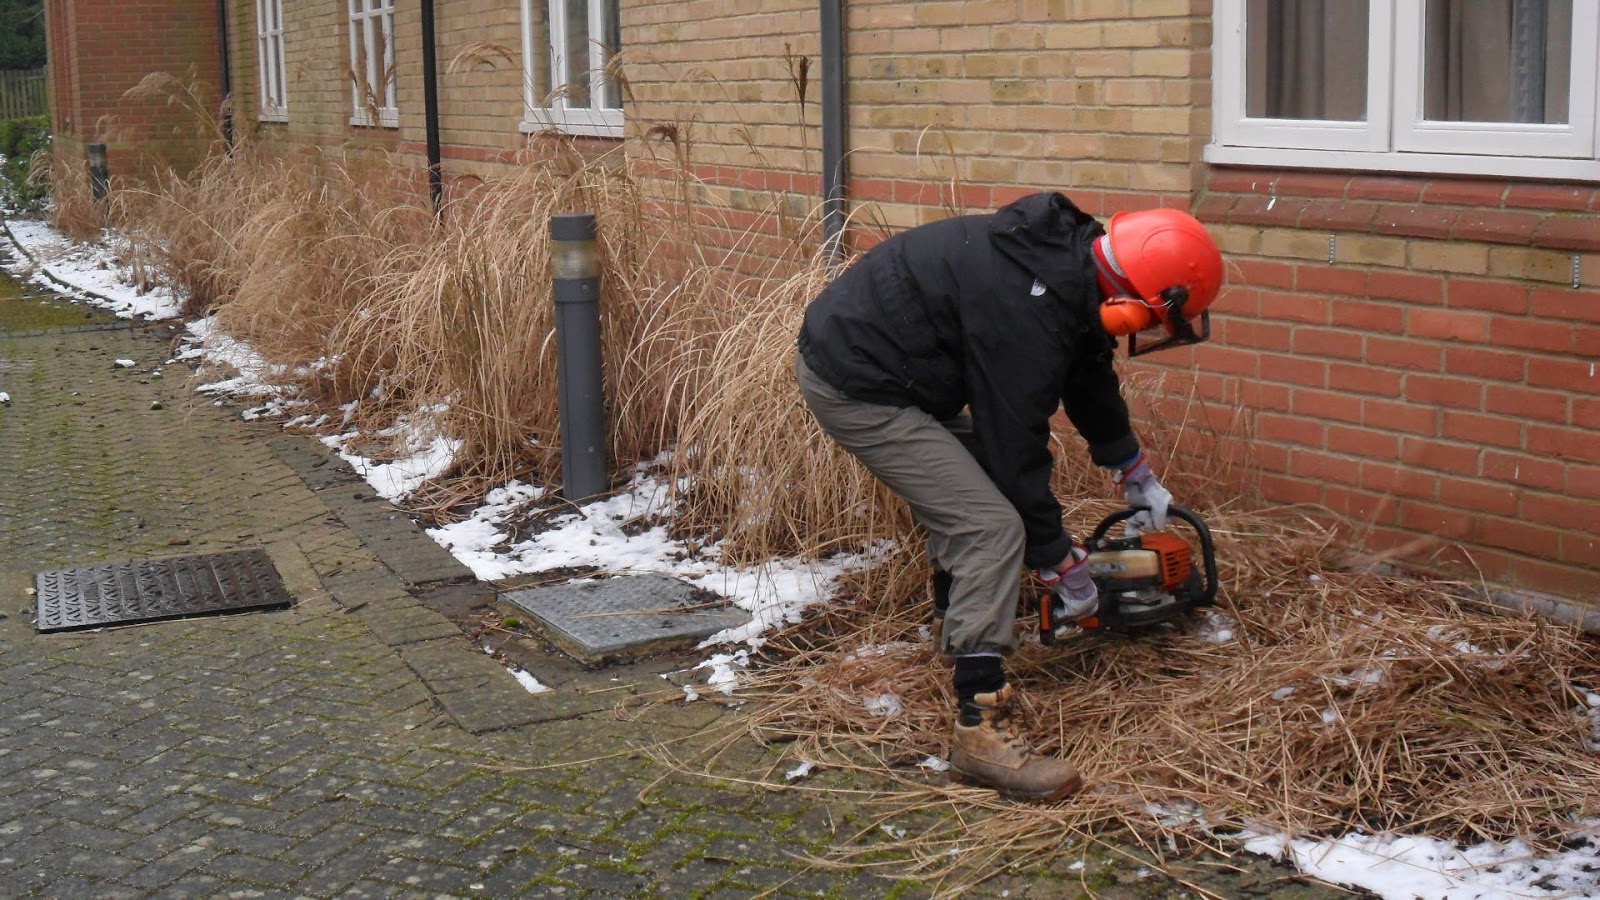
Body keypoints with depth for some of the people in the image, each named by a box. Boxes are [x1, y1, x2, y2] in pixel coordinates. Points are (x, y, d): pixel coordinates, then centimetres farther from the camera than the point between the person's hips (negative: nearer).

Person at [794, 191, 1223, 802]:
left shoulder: (1073, 257, 1)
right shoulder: (1027, 318, -28)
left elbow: (1090, 376, 19)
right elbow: (1017, 455, -18)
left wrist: (1137, 475, 29)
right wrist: (1063, 567, -5)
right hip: (855, 389, -10)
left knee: (957, 496, 25)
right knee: (992, 527, -14)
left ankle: (962, 633, 44)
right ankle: (980, 730, -13)